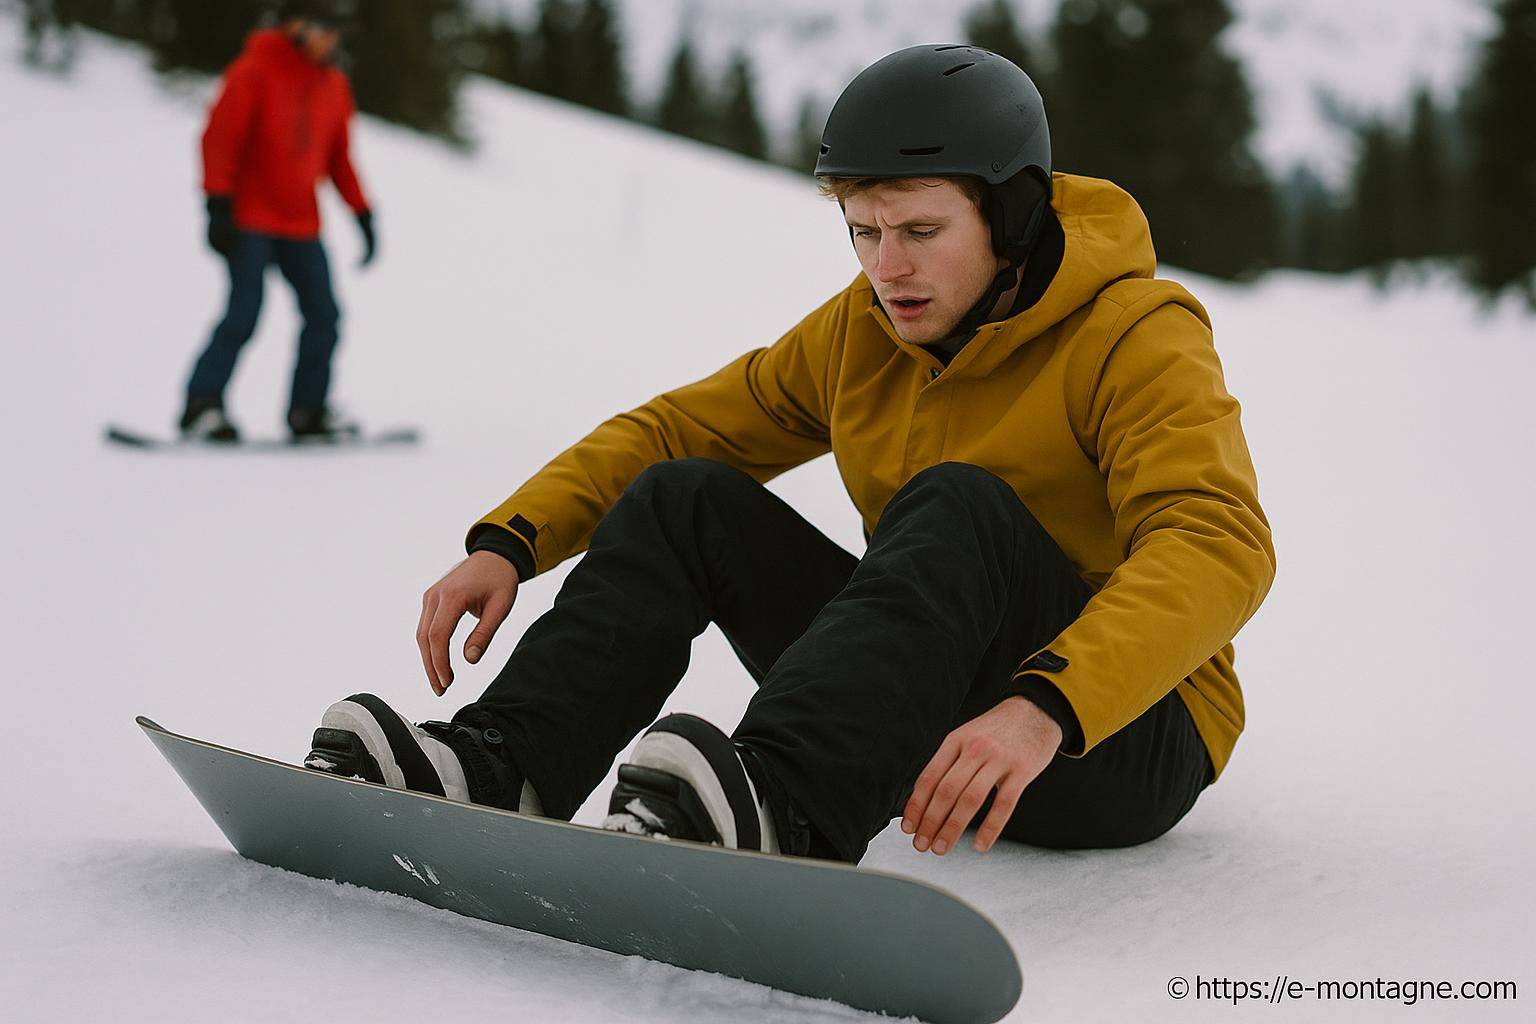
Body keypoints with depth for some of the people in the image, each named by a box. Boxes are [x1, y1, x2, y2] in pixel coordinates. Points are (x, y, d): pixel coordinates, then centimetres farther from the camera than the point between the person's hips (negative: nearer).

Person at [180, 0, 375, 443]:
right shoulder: (255, 71, -7)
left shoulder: (333, 86, 11)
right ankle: (201, 406, -7)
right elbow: (220, 137, -11)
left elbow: (338, 158, 19)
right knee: (243, 314, -14)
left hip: (301, 226, 6)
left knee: (323, 315, 0)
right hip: (250, 222, -6)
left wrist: (363, 215, 13)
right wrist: (219, 207, -18)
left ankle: (308, 411, 11)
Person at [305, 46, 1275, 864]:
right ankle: (500, 765, -22)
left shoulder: (1137, 337, -15)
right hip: (923, 711, 6)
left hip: (1123, 740, -5)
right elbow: (671, 428, 8)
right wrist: (508, 543, -8)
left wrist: (1044, 708, -47)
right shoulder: (858, 333, 4)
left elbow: (1221, 544, -31)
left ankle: (778, 807, -53)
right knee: (687, 497, -7)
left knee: (958, 504, -33)